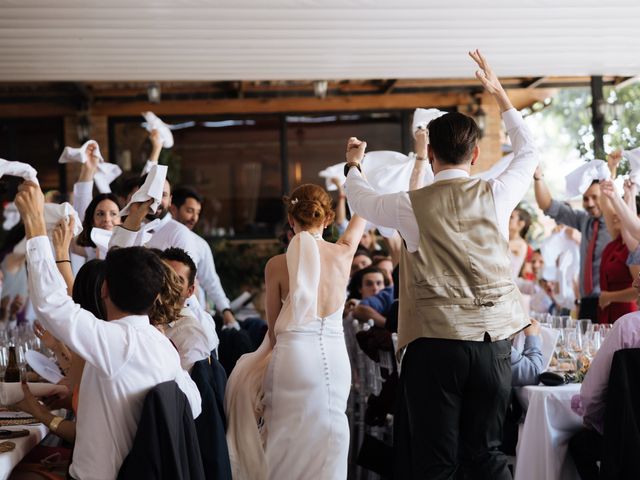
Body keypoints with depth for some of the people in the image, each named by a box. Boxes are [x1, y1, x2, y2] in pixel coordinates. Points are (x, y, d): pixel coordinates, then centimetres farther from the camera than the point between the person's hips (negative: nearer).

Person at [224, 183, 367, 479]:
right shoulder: (343, 254, 0)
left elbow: (274, 329, 2)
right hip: (334, 357, 2)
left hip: (293, 356, -2)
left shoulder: (277, 265, -5)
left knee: (291, 441, 9)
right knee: (326, 441, 10)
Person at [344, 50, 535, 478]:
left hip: (434, 342, -3)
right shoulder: (496, 194, 1)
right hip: (493, 341, 3)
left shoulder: (413, 205, -4)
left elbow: (361, 201, 17)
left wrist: (353, 166, 39)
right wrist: (500, 94, 30)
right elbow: (529, 151, 21)